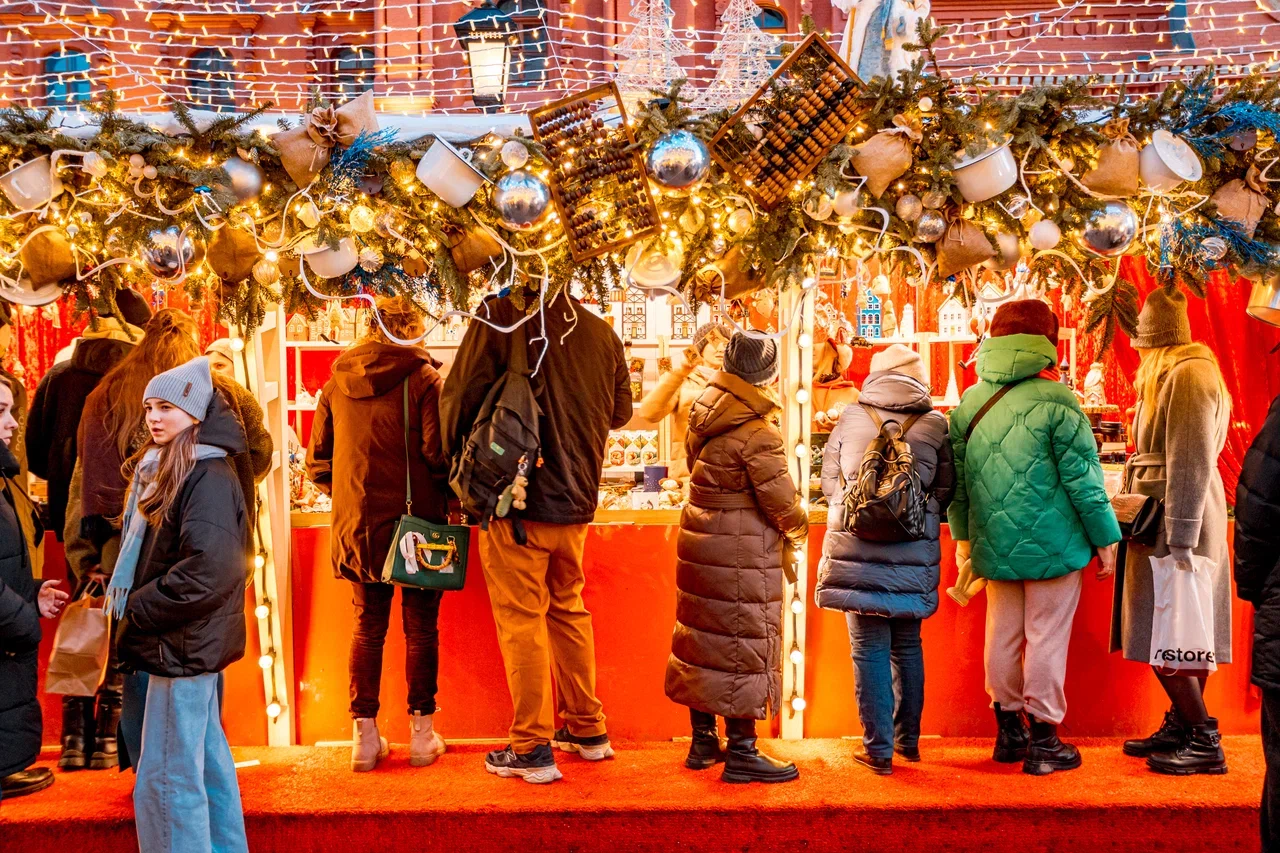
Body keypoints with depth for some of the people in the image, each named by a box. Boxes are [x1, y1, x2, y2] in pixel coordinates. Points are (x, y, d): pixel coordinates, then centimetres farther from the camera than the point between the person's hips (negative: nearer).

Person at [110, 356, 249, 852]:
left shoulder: (208, 477, -17)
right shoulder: (160, 468, 13)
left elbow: (208, 571, -26)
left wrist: (135, 615, -15)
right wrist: (128, 606, 7)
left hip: (184, 645, -10)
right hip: (183, 644, 10)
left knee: (167, 779, -4)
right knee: (207, 760, 19)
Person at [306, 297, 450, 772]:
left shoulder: (337, 384, 5)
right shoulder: (423, 378, -9)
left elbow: (318, 461, 9)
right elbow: (438, 452, -16)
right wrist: (448, 500, 0)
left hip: (357, 524, 4)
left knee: (368, 626, 12)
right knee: (421, 627, 8)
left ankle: (364, 734, 13)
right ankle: (422, 733, 13)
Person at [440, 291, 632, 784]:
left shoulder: (502, 315, -11)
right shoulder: (602, 333, 3)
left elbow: (461, 397, -12)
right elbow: (620, 411, 16)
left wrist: (459, 465, 5)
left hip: (516, 501, -5)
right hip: (576, 502, 5)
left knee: (521, 619, 2)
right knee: (568, 609, 19)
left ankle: (531, 749, 7)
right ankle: (587, 729, 27)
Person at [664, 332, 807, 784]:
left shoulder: (704, 416, 4)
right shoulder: (758, 433, -20)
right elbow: (781, 499, -19)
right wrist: (798, 529, 3)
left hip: (700, 544, 8)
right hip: (743, 558, -8)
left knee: (702, 637, 15)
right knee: (744, 645, 1)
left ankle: (703, 740, 27)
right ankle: (741, 753, 8)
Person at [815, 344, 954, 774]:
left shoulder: (849, 420, 0)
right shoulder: (936, 426, 0)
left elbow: (829, 483, 8)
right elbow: (946, 494, 6)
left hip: (856, 553, -1)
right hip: (913, 558, 1)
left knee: (869, 648, 5)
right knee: (907, 646, 16)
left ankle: (878, 749, 8)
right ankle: (907, 739, 28)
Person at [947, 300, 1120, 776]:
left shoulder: (969, 403, 4)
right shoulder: (1055, 400, -12)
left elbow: (957, 479, 10)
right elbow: (1082, 478, -10)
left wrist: (963, 535, 21)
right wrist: (1105, 539, 0)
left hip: (994, 543, 5)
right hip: (1051, 541, -5)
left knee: (1003, 634, 14)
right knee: (1046, 637, 2)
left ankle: (1009, 728, 25)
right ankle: (1043, 740, 9)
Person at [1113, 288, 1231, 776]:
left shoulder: (1189, 373, -15)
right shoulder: (1165, 374, 14)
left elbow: (1192, 464, -20)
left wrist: (1180, 542, -22)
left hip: (1181, 519, -9)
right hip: (1164, 520, 9)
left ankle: (1205, 742, 1)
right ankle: (1180, 728, 19)